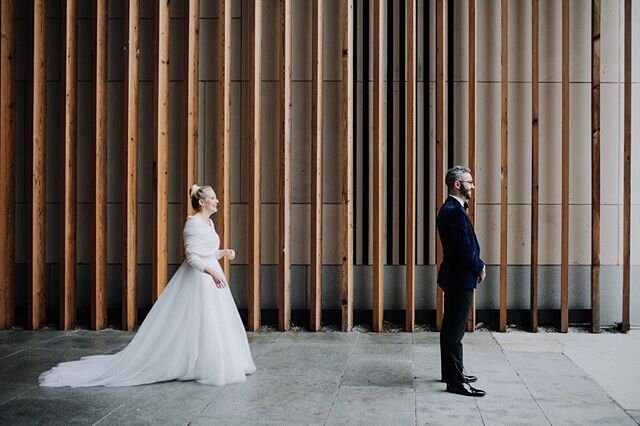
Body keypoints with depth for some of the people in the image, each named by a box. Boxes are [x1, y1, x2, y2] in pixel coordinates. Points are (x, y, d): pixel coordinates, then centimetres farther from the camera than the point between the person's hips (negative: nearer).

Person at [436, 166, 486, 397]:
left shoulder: (451, 209, 14)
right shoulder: (454, 211, -19)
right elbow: (465, 248, -22)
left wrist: (478, 265, 4)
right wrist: (480, 268, -7)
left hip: (455, 277, 11)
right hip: (460, 278, -11)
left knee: (451, 327, 18)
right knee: (455, 329, -6)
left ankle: (451, 371, 30)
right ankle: (456, 381, 0)